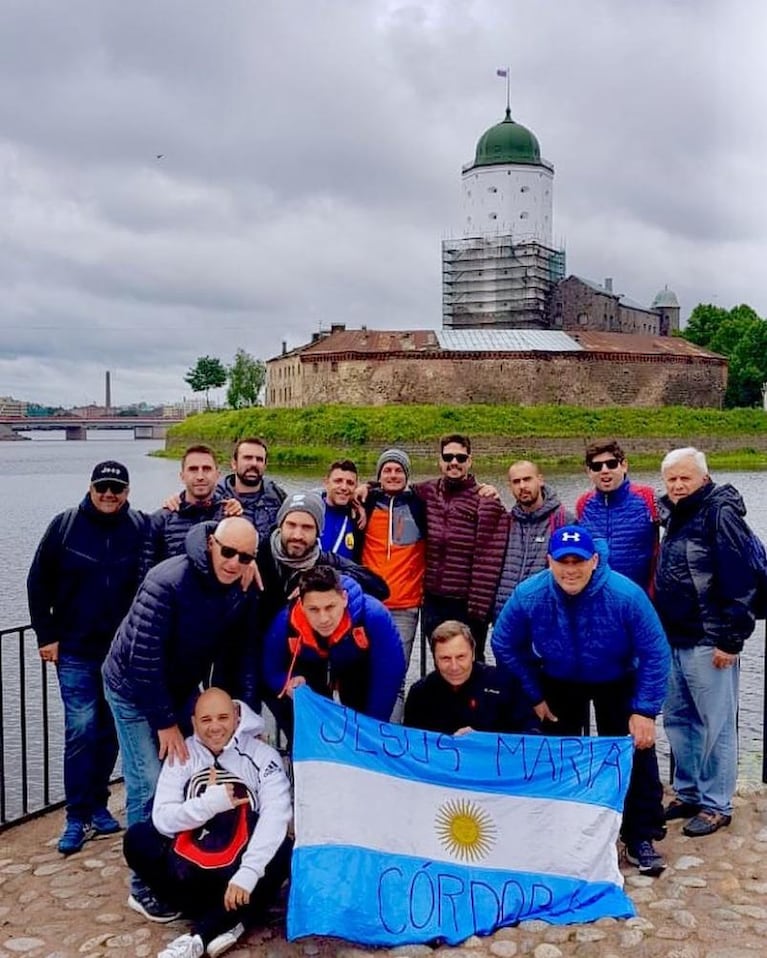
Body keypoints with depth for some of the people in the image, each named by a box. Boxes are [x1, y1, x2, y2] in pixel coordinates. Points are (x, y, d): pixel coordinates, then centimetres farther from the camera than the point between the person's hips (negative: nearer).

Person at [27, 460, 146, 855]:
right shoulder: (65, 525, -4)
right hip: (76, 651, -1)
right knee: (81, 730, -3)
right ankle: (77, 817, 7)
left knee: (109, 730, 11)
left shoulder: (141, 528, -6)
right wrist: (46, 635, -1)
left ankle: (98, 805, 25)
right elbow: (39, 583, 1)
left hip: (124, 651, 1)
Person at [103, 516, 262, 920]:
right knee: (150, 787, -7)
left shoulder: (245, 592, -12)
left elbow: (245, 654, -4)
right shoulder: (168, 582, -31)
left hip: (182, 688, 6)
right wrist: (165, 722, -23)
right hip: (135, 689, -6)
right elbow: (143, 659, -29)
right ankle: (145, 885, 9)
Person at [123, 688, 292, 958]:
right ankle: (227, 922, -18)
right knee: (137, 838, -19)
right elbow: (162, 819, -10)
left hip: (237, 869, -2)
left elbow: (275, 817, -22)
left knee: (283, 852, -30)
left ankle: (200, 935, -24)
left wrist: (248, 872, -35)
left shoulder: (263, 756, -10)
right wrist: (208, 803, -26)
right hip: (190, 869, 2)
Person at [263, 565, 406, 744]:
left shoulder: (371, 614, -39)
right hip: (308, 671, 2)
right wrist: (289, 683, -38)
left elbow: (390, 671, -30)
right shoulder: (284, 624, -31)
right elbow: (270, 671, -16)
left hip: (359, 668, -2)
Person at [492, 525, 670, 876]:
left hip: (618, 683, -1)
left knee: (636, 753, -6)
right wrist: (533, 697, -7)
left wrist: (645, 711, -22)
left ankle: (641, 839, 13)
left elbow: (655, 654, -21)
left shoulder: (626, 594, -34)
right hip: (558, 683, 2)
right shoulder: (528, 596, -29)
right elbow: (504, 646, -11)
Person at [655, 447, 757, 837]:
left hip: (708, 642, -9)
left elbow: (740, 581, -16)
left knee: (715, 725, 2)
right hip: (675, 639, 9)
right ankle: (688, 794, 29)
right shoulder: (676, 516, 14)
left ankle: (716, 805, 14)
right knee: (677, 720, 16)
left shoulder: (720, 513, -11)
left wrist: (730, 640, -18)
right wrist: (662, 630, 15)